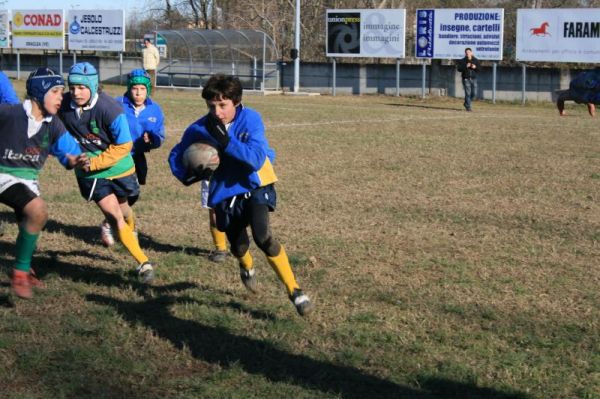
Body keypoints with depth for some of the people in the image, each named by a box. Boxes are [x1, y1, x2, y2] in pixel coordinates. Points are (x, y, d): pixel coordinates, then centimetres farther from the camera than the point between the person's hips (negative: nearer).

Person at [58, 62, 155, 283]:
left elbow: (123, 146, -20)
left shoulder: (110, 109, -26)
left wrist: (93, 162, -23)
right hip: (90, 173, 2)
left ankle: (132, 234, 54)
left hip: (118, 168, -2)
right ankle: (143, 263, -6)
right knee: (114, 216, -10)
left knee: (123, 210, 19)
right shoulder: (64, 106, -14)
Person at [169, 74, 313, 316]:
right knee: (238, 246, 11)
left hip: (255, 186, -3)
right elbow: (176, 156, 5)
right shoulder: (200, 129, -10)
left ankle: (294, 291, -14)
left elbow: (257, 158, -28)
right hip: (225, 193, 3)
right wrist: (188, 176, -15)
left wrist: (225, 141, -36)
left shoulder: (250, 119, -17)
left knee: (262, 237, -25)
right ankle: (247, 268, 52)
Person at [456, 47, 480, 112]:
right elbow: (459, 68, -7)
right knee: (468, 93, -10)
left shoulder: (476, 60, 8)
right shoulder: (462, 61, 1)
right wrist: (466, 66, -19)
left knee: (474, 93, 0)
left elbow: (479, 69, 7)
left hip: (473, 79, 3)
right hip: (466, 78, -3)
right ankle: (468, 106, -2)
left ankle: (466, 103, 23)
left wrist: (475, 67, -14)